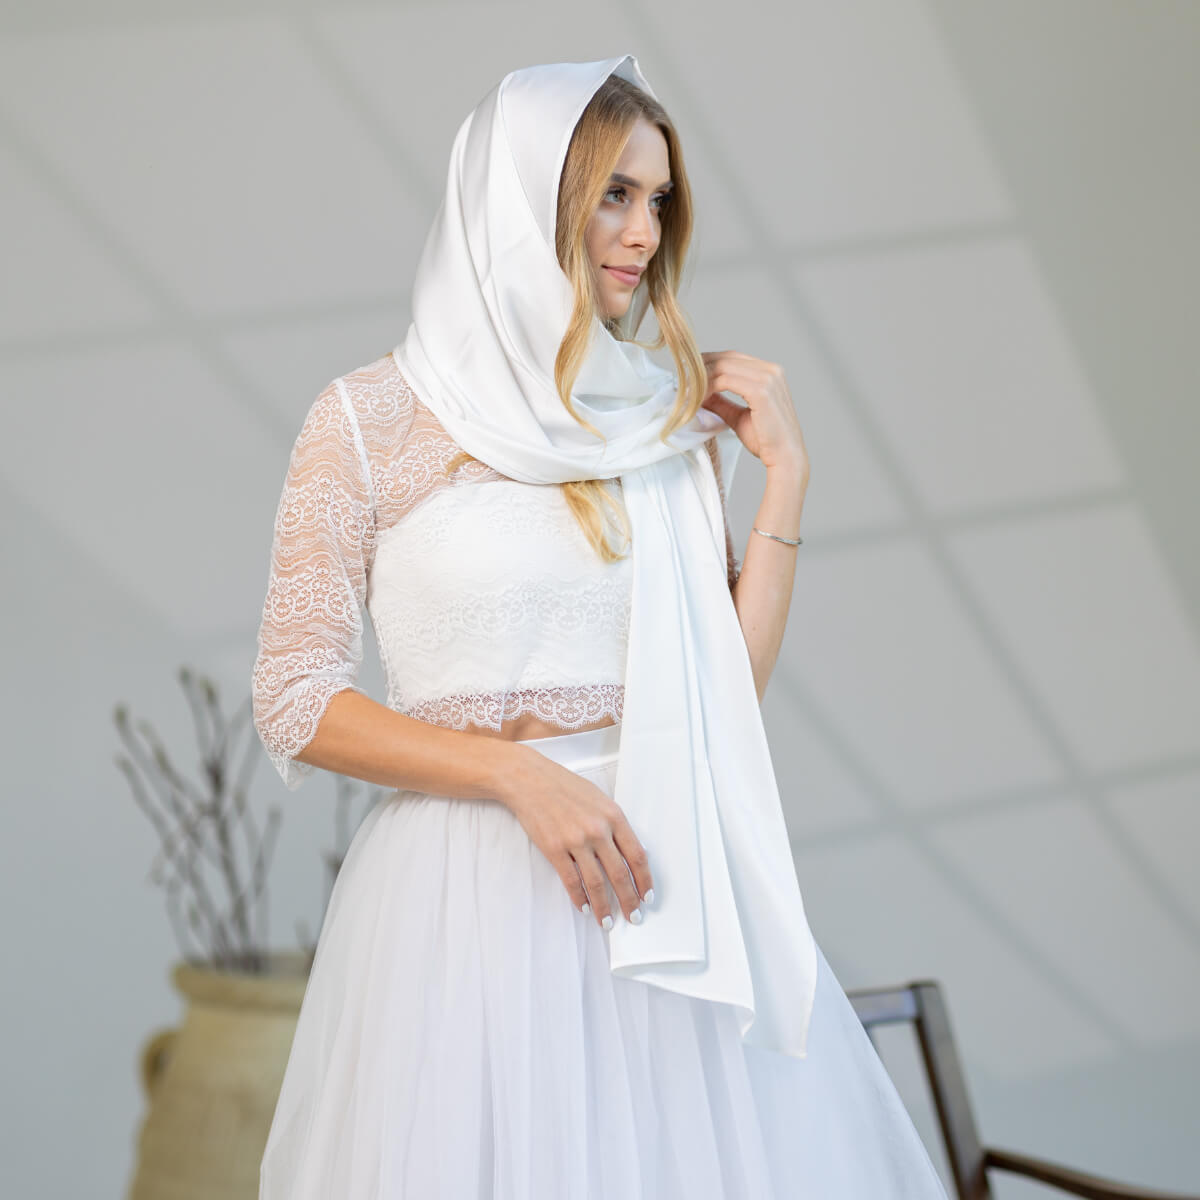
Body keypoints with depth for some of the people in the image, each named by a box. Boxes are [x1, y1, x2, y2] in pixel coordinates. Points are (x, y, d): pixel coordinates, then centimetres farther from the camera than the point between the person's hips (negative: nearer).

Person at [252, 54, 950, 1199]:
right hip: (466, 883, -4)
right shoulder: (370, 417, -1)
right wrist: (519, 772, -14)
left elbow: (724, 690, 5)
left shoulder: (671, 418, 11)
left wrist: (784, 473, 2)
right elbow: (294, 700, -4)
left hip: (664, 880, 4)